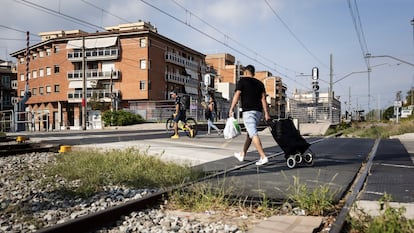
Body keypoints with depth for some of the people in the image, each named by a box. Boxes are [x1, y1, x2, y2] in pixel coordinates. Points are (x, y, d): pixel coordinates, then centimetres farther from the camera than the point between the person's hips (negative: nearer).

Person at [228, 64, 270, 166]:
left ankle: (263, 157, -21)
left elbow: (237, 95, -7)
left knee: (253, 134, -12)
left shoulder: (242, 80, 1)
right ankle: (242, 155, 28)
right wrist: (266, 113, 2)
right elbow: (263, 98, 7)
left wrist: (231, 109, -6)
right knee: (249, 133, 17)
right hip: (258, 111, 7)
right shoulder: (260, 83, 16)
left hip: (248, 111, -7)